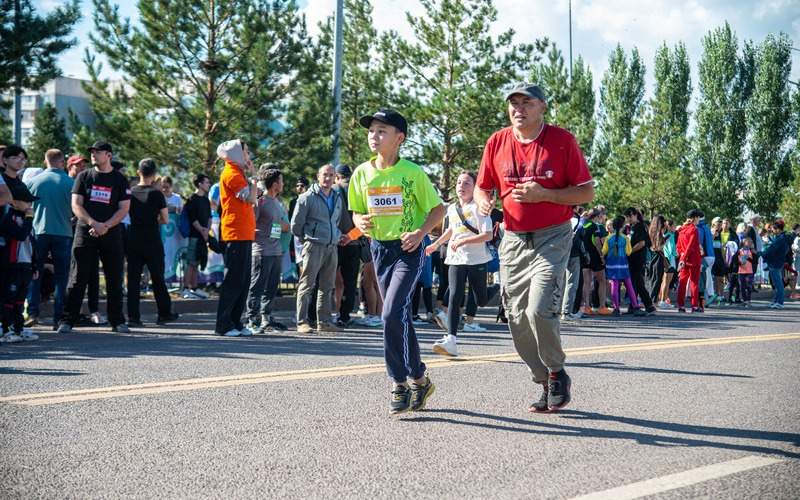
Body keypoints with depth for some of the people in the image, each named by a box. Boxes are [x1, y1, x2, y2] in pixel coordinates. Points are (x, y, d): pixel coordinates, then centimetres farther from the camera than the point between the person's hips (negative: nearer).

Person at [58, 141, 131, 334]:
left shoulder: (120, 180, 6)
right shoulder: (84, 177, 8)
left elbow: (124, 209, 0)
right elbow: (76, 205, 1)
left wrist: (105, 226, -15)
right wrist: (93, 223, -16)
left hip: (111, 234, 0)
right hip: (85, 233, 0)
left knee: (115, 280, 3)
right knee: (78, 279, -2)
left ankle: (117, 321, 12)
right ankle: (67, 320, 1)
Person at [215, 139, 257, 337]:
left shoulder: (237, 173, 21)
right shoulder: (231, 173, -9)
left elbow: (250, 200, 18)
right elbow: (251, 198, -13)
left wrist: (251, 175, 16)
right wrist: (254, 178, 1)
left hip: (244, 234, 10)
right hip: (236, 234, -10)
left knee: (243, 281, 10)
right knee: (233, 280, -8)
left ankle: (235, 322, 14)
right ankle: (223, 324, -5)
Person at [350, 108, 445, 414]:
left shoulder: (413, 173, -10)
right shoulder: (362, 173, 3)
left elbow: (438, 209, -2)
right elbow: (357, 211, 14)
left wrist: (421, 232, -17)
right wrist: (360, 221, -9)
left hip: (408, 250, -6)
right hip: (379, 249, 6)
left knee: (392, 314, -19)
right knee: (399, 318, 11)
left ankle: (399, 383, -6)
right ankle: (419, 379, 23)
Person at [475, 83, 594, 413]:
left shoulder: (562, 140, -5)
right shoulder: (497, 142, 5)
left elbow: (586, 193, -5)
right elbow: (482, 187, 14)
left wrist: (543, 194, -18)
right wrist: (483, 200, -10)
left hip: (552, 239, -4)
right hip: (513, 241, 5)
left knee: (539, 311, -20)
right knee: (518, 320, 5)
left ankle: (557, 373, 6)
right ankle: (546, 385, 22)